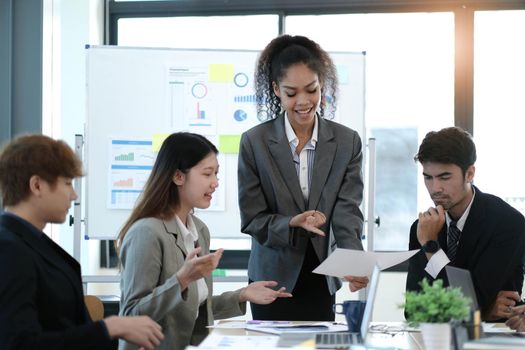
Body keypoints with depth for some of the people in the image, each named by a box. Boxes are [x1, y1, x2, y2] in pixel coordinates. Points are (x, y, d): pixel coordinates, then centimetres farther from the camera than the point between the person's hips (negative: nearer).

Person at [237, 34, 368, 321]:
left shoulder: (347, 142, -2)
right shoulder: (254, 142, -6)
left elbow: (347, 213, -8)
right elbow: (252, 219, -6)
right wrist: (292, 223, -26)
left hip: (321, 283, 1)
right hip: (274, 279, -1)